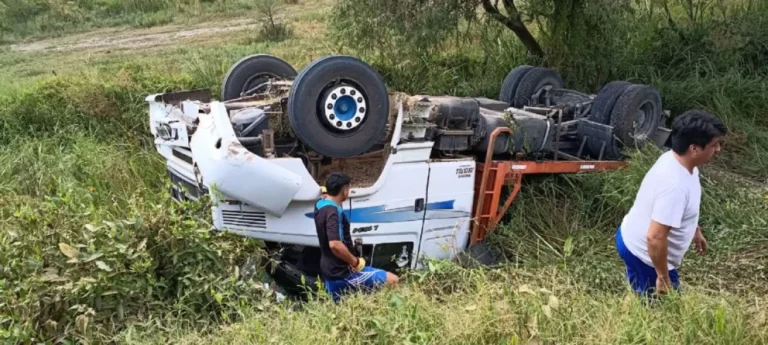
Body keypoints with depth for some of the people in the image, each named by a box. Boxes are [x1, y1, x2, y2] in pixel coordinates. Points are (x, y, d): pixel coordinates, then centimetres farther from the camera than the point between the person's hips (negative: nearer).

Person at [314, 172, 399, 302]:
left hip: (330, 272, 10)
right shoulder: (332, 211, -20)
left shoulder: (321, 204, 9)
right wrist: (355, 261, -22)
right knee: (392, 280, -14)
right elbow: (335, 244, -33)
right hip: (342, 273, -10)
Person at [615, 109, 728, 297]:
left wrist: (695, 231, 26)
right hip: (644, 253, -10)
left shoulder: (674, 159, -6)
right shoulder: (675, 185, -36)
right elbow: (656, 238, -34)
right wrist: (663, 278, -23)